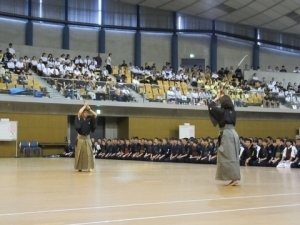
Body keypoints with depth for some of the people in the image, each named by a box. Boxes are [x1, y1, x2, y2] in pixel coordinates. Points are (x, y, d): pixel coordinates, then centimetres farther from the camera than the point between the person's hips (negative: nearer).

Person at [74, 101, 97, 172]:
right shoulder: (79, 119, -5)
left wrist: (89, 108, 0)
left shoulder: (89, 119, 6)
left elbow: (95, 115, 0)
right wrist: (84, 106, -9)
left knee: (89, 153, -4)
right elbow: (79, 112, -23)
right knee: (79, 153, 0)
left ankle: (90, 167, -4)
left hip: (87, 138, 3)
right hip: (80, 138, -3)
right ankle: (79, 168, 7)